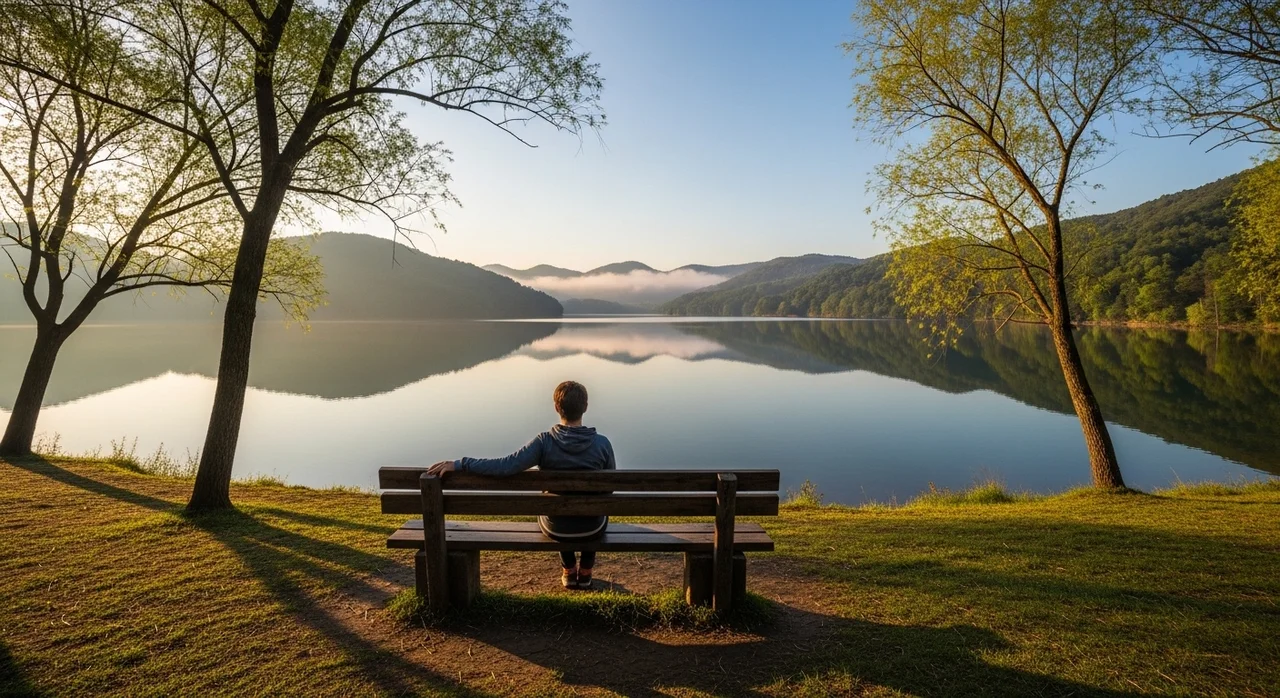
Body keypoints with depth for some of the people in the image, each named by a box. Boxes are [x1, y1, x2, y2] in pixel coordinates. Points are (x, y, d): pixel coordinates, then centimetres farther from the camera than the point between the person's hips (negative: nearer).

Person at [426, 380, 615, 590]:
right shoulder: (602, 443, -17)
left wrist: (459, 464, -20)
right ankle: (585, 572, 40)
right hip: (592, 528, 0)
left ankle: (569, 571, 43)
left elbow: (506, 465, -27)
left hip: (555, 527, 0)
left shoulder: (545, 442, -20)